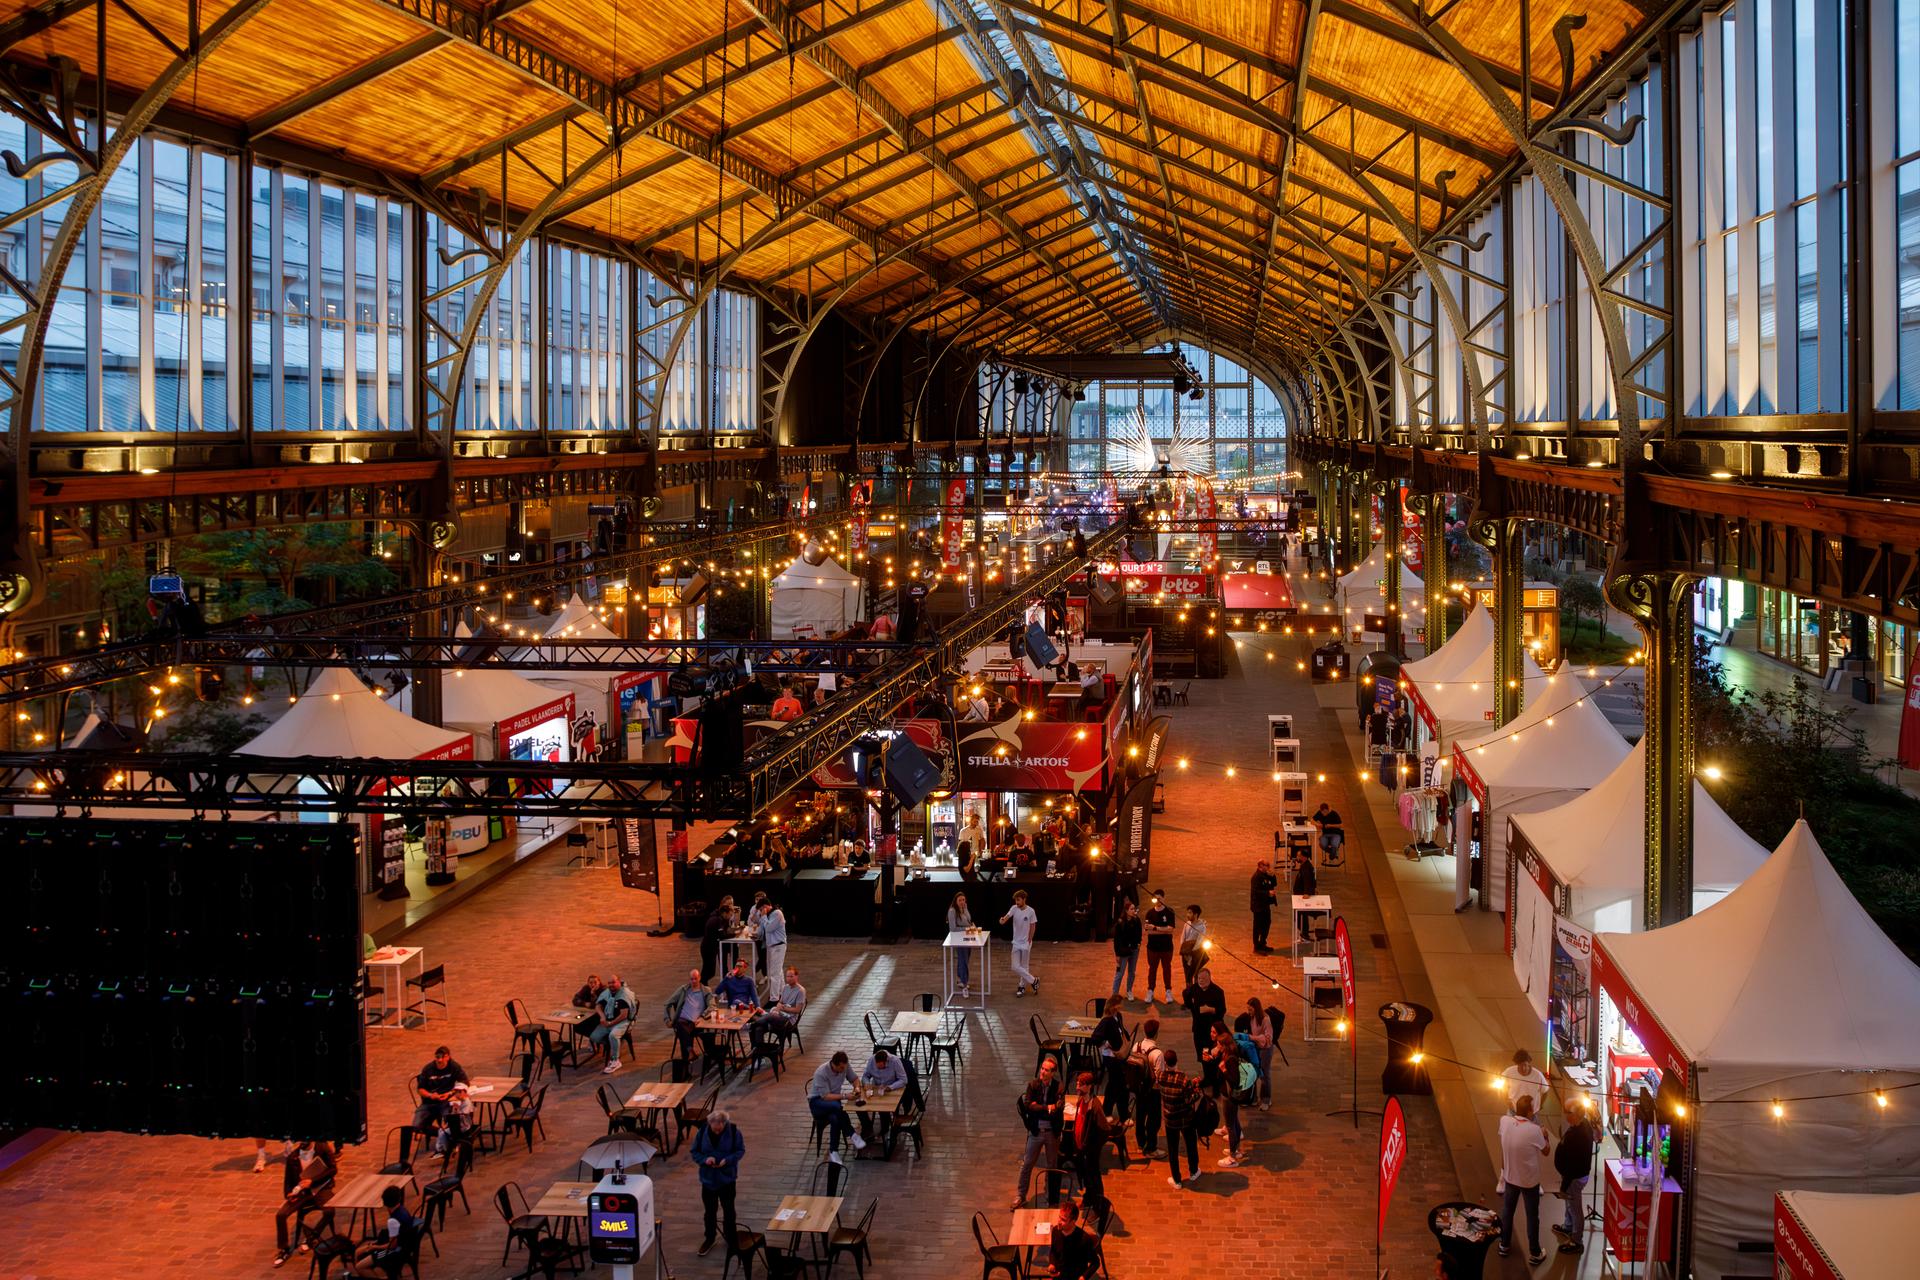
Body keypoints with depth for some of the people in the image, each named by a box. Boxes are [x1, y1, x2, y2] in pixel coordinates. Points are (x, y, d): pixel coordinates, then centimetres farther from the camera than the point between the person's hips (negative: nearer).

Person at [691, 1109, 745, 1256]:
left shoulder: (733, 1131, -16)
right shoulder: (702, 1132, -13)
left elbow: (741, 1150, -8)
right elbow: (695, 1152, -4)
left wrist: (728, 1160, -25)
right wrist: (705, 1159, -24)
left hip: (727, 1178, -1)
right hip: (708, 1178, 1)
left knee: (728, 1210, 12)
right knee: (710, 1211, 14)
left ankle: (730, 1239, 30)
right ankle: (709, 1239, 32)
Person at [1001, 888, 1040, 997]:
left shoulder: (1030, 911, -13)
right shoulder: (1014, 908, -6)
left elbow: (1032, 927, -5)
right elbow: (1007, 916, -22)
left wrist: (1029, 941, -5)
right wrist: (1002, 920, -46)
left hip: (1026, 943, -3)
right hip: (1016, 943, 3)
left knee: (1024, 966, 6)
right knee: (1016, 967, 0)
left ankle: (1022, 986, 22)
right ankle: (1033, 981, 15)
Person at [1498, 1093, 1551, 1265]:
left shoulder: (1504, 1121, -16)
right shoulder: (1534, 1130, -29)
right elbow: (1545, 1151, -8)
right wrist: (1544, 1136, 8)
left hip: (1510, 1177, 4)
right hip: (1530, 1180, -4)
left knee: (1507, 1211, 23)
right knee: (1532, 1216, 13)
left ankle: (1504, 1245, 38)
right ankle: (1534, 1254, 25)